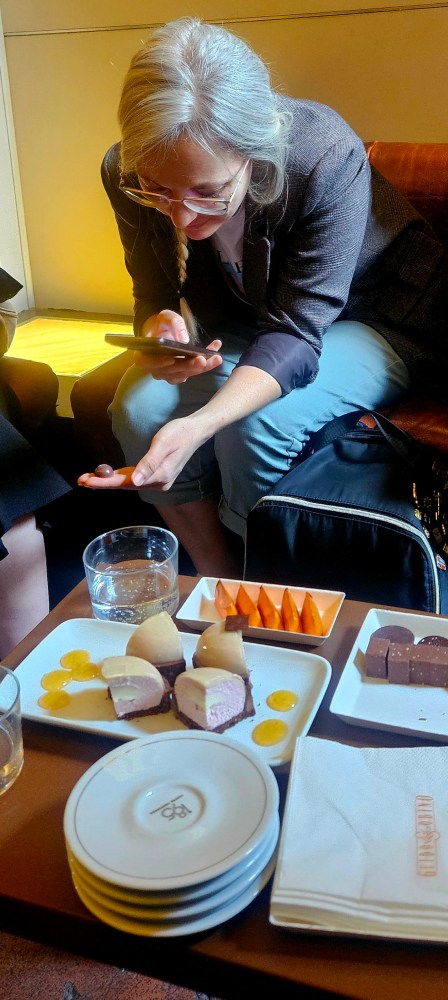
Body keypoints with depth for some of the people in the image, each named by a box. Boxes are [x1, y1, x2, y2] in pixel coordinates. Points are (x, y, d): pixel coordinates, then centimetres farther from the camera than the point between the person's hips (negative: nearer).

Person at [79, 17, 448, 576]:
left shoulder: (328, 160, -33)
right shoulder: (127, 174, -20)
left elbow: (296, 331, -32)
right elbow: (159, 294, -9)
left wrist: (199, 425, -50)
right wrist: (163, 325, -37)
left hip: (376, 321, -4)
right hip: (239, 326, 4)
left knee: (256, 422, -32)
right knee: (138, 409, -22)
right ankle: (220, 588, -1)